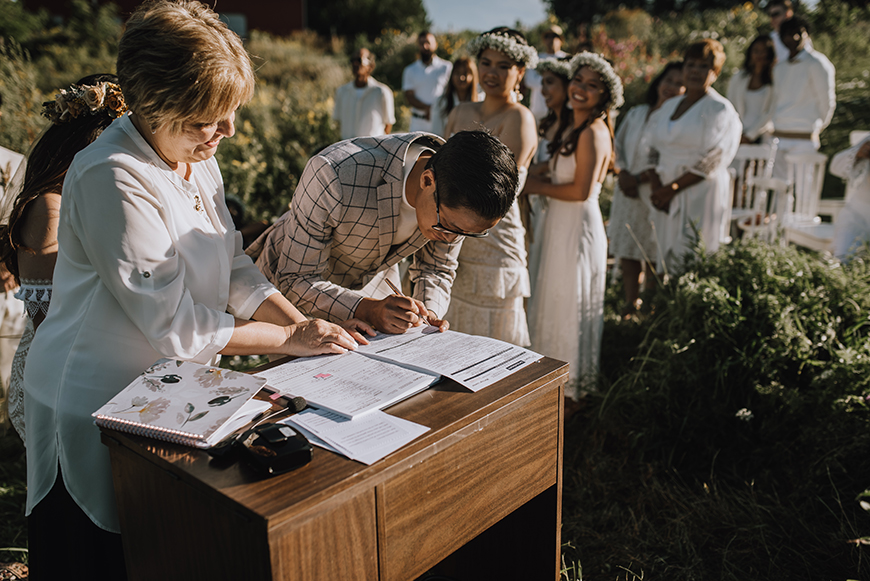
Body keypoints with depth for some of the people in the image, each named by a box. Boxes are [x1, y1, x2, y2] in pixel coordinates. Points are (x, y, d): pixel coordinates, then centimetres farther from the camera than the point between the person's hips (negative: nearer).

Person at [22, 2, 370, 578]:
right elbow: (174, 325, -25)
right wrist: (290, 339, -18)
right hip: (97, 411, -7)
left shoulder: (198, 160, 3)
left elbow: (233, 268, 6)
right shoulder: (111, 178, -25)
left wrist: (305, 323, -8)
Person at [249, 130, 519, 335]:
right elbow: (296, 280, -29)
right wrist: (368, 310, -43)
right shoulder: (333, 177, -38)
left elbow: (437, 269, -3)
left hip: (373, 285, 3)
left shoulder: (456, 204, -21)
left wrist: (429, 312, -24)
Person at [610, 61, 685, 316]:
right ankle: (630, 305, 27)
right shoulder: (636, 114, 10)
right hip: (628, 193, 5)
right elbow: (618, 146, 15)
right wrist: (623, 173, -3)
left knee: (653, 258, 0)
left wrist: (639, 178, -15)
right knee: (627, 253, 11)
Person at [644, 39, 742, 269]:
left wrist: (672, 188, -14)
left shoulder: (720, 110, -3)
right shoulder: (669, 106, 16)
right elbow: (654, 150, 14)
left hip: (701, 198, -6)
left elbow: (711, 161, -12)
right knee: (668, 259, 6)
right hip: (667, 198, 6)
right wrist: (655, 183, -4)